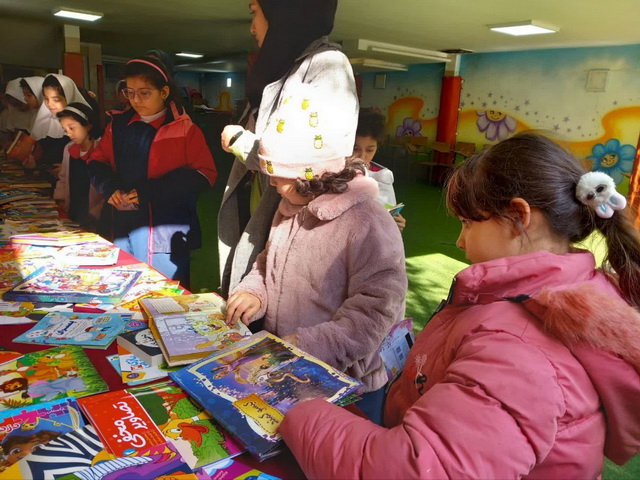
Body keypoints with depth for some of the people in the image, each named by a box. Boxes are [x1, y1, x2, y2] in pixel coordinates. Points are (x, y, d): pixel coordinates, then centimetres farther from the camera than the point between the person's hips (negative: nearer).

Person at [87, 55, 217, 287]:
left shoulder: (185, 130, -4)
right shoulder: (119, 125, 11)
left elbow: (204, 175, -11)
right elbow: (96, 162, 18)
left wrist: (150, 192, -17)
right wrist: (110, 188, -6)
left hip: (164, 230, -5)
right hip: (123, 225, 5)